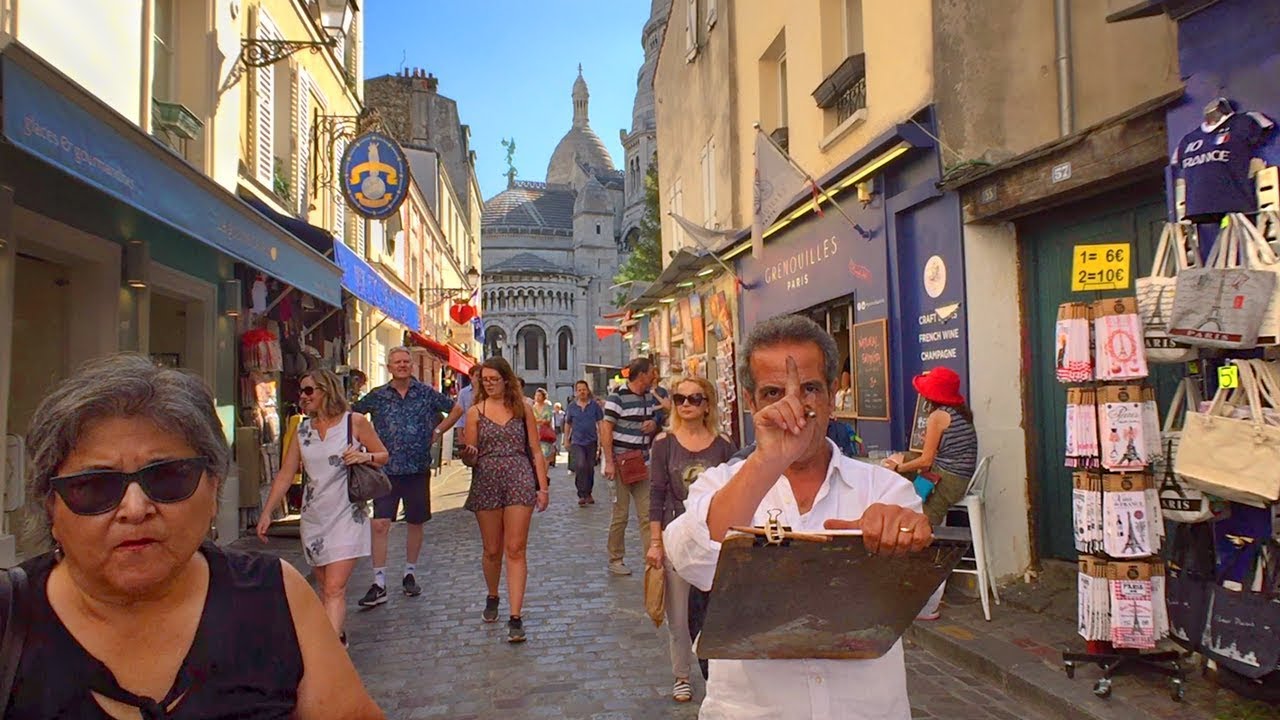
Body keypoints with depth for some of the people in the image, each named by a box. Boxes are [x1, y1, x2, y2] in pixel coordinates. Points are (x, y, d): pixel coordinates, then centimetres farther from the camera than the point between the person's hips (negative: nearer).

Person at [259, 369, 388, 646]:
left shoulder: (355, 422, -4)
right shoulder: (302, 429, 8)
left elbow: (383, 455, 5)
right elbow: (285, 474, 8)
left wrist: (365, 456, -16)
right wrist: (266, 513, 4)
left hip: (346, 514, -5)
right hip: (313, 516, 5)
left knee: (334, 589, -12)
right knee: (325, 586, 11)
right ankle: (338, 638, 26)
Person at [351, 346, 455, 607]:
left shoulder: (427, 393, 0)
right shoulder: (377, 396, 3)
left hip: (418, 469, 1)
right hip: (386, 470, 0)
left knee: (415, 523, 11)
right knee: (380, 525, -8)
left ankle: (410, 573, 28)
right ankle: (379, 584, -3)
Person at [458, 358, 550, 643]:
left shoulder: (522, 409, 6)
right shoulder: (475, 412, 6)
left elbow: (535, 452, 7)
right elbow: (471, 458, 3)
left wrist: (542, 487, 0)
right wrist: (468, 455, -21)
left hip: (519, 483, -1)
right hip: (486, 484, 1)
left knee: (515, 550, -6)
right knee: (492, 550, 11)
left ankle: (515, 618, -6)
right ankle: (492, 598, 37)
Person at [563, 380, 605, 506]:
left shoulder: (595, 405, 0)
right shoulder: (572, 407, 4)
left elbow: (600, 423, 3)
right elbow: (567, 424, 15)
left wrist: (600, 441, -2)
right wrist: (566, 441, 15)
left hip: (591, 442, 1)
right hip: (576, 442, -1)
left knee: (590, 468, 8)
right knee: (580, 466, -20)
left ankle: (588, 494, 26)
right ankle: (582, 495, -12)